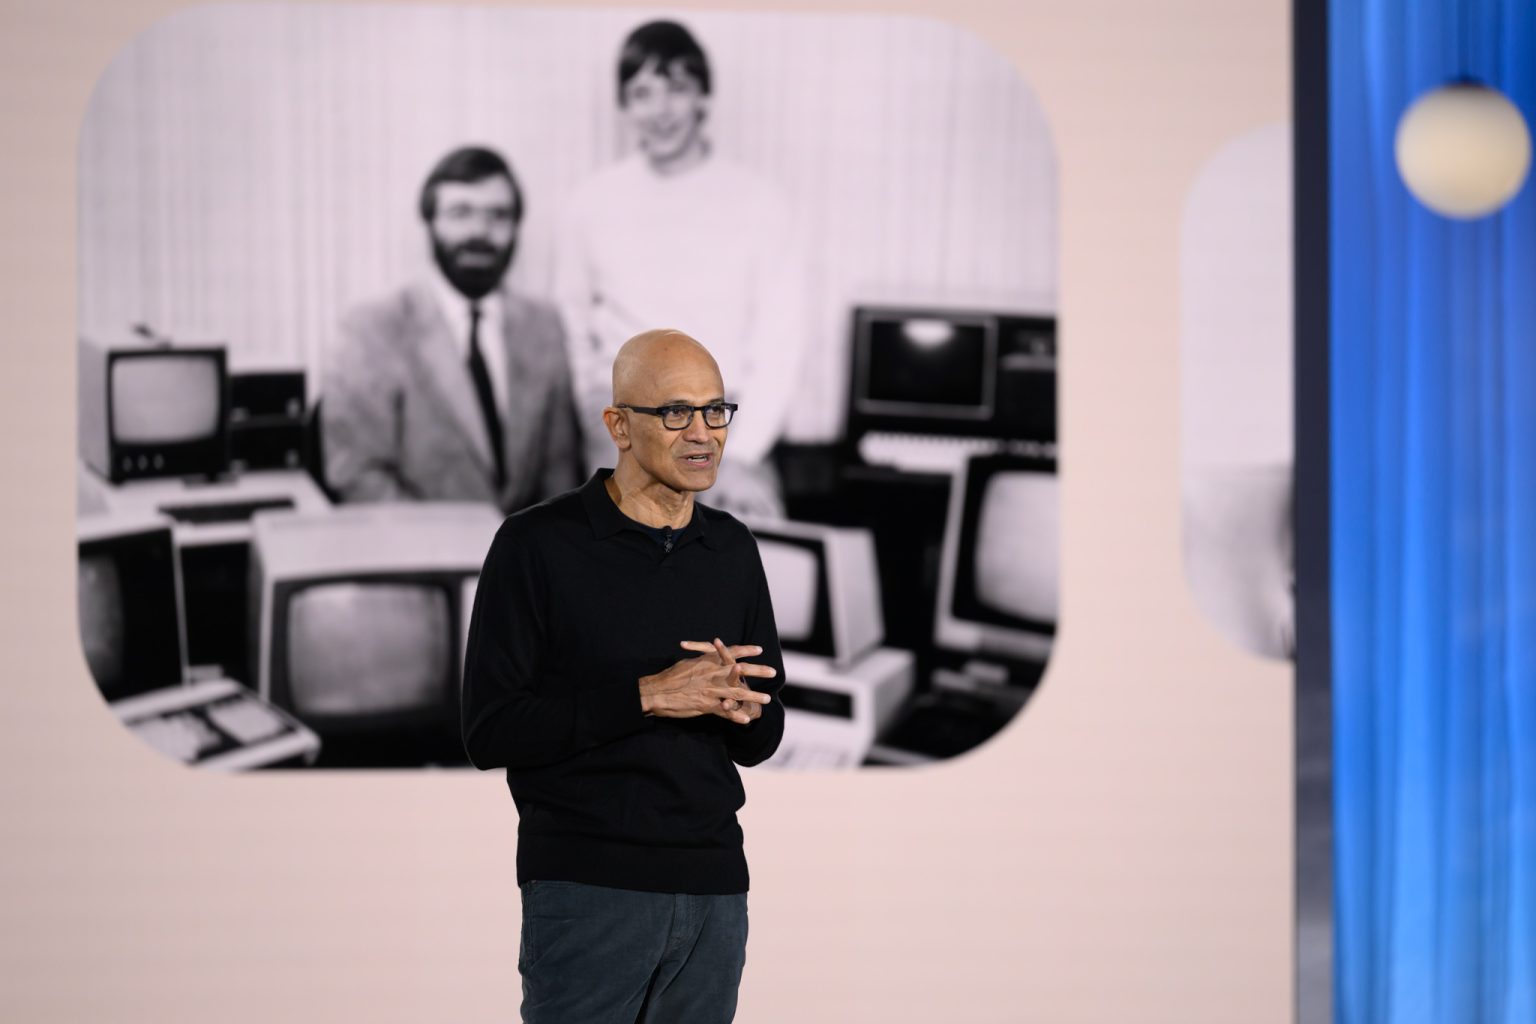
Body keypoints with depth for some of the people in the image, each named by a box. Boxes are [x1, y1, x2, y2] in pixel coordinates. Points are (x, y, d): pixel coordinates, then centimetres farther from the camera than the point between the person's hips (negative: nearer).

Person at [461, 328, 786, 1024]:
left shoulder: (732, 551, 11)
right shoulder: (537, 544, -5)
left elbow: (760, 741, 14)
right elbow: (489, 731, -11)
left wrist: (733, 702, -10)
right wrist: (649, 697, -18)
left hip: (713, 888, 5)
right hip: (586, 889, -5)